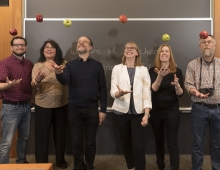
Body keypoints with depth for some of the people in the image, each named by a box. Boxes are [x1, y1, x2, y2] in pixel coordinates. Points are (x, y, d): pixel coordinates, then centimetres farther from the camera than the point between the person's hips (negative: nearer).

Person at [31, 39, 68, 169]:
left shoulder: (64, 64, 2)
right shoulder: (38, 66, 1)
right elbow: (33, 85, -10)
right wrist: (37, 80, -32)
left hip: (61, 104, 1)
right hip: (43, 105, -1)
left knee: (60, 133, 13)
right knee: (42, 134, 4)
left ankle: (60, 160, 32)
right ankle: (41, 163, 20)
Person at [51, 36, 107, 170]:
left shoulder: (97, 65, 1)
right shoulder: (70, 65, 4)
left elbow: (103, 88, 1)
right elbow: (65, 81, -13)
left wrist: (103, 110, -2)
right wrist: (59, 73, -36)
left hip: (92, 109, -1)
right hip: (74, 109, 1)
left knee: (90, 142, 9)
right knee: (77, 142, 10)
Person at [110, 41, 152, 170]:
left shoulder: (143, 70, 4)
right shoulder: (117, 68, 4)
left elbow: (147, 93, -1)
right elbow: (113, 91, -3)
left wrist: (146, 114, -10)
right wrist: (119, 93, -27)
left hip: (138, 112, -1)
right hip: (121, 112, 1)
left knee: (139, 146, -6)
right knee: (126, 143, 13)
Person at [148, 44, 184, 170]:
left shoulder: (177, 71, -2)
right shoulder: (152, 71, -1)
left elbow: (180, 94, -4)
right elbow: (153, 90, -14)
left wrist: (177, 85, -25)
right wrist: (160, 76, -29)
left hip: (172, 111, -1)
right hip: (156, 111, 2)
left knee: (172, 143, -2)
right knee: (159, 141, 13)